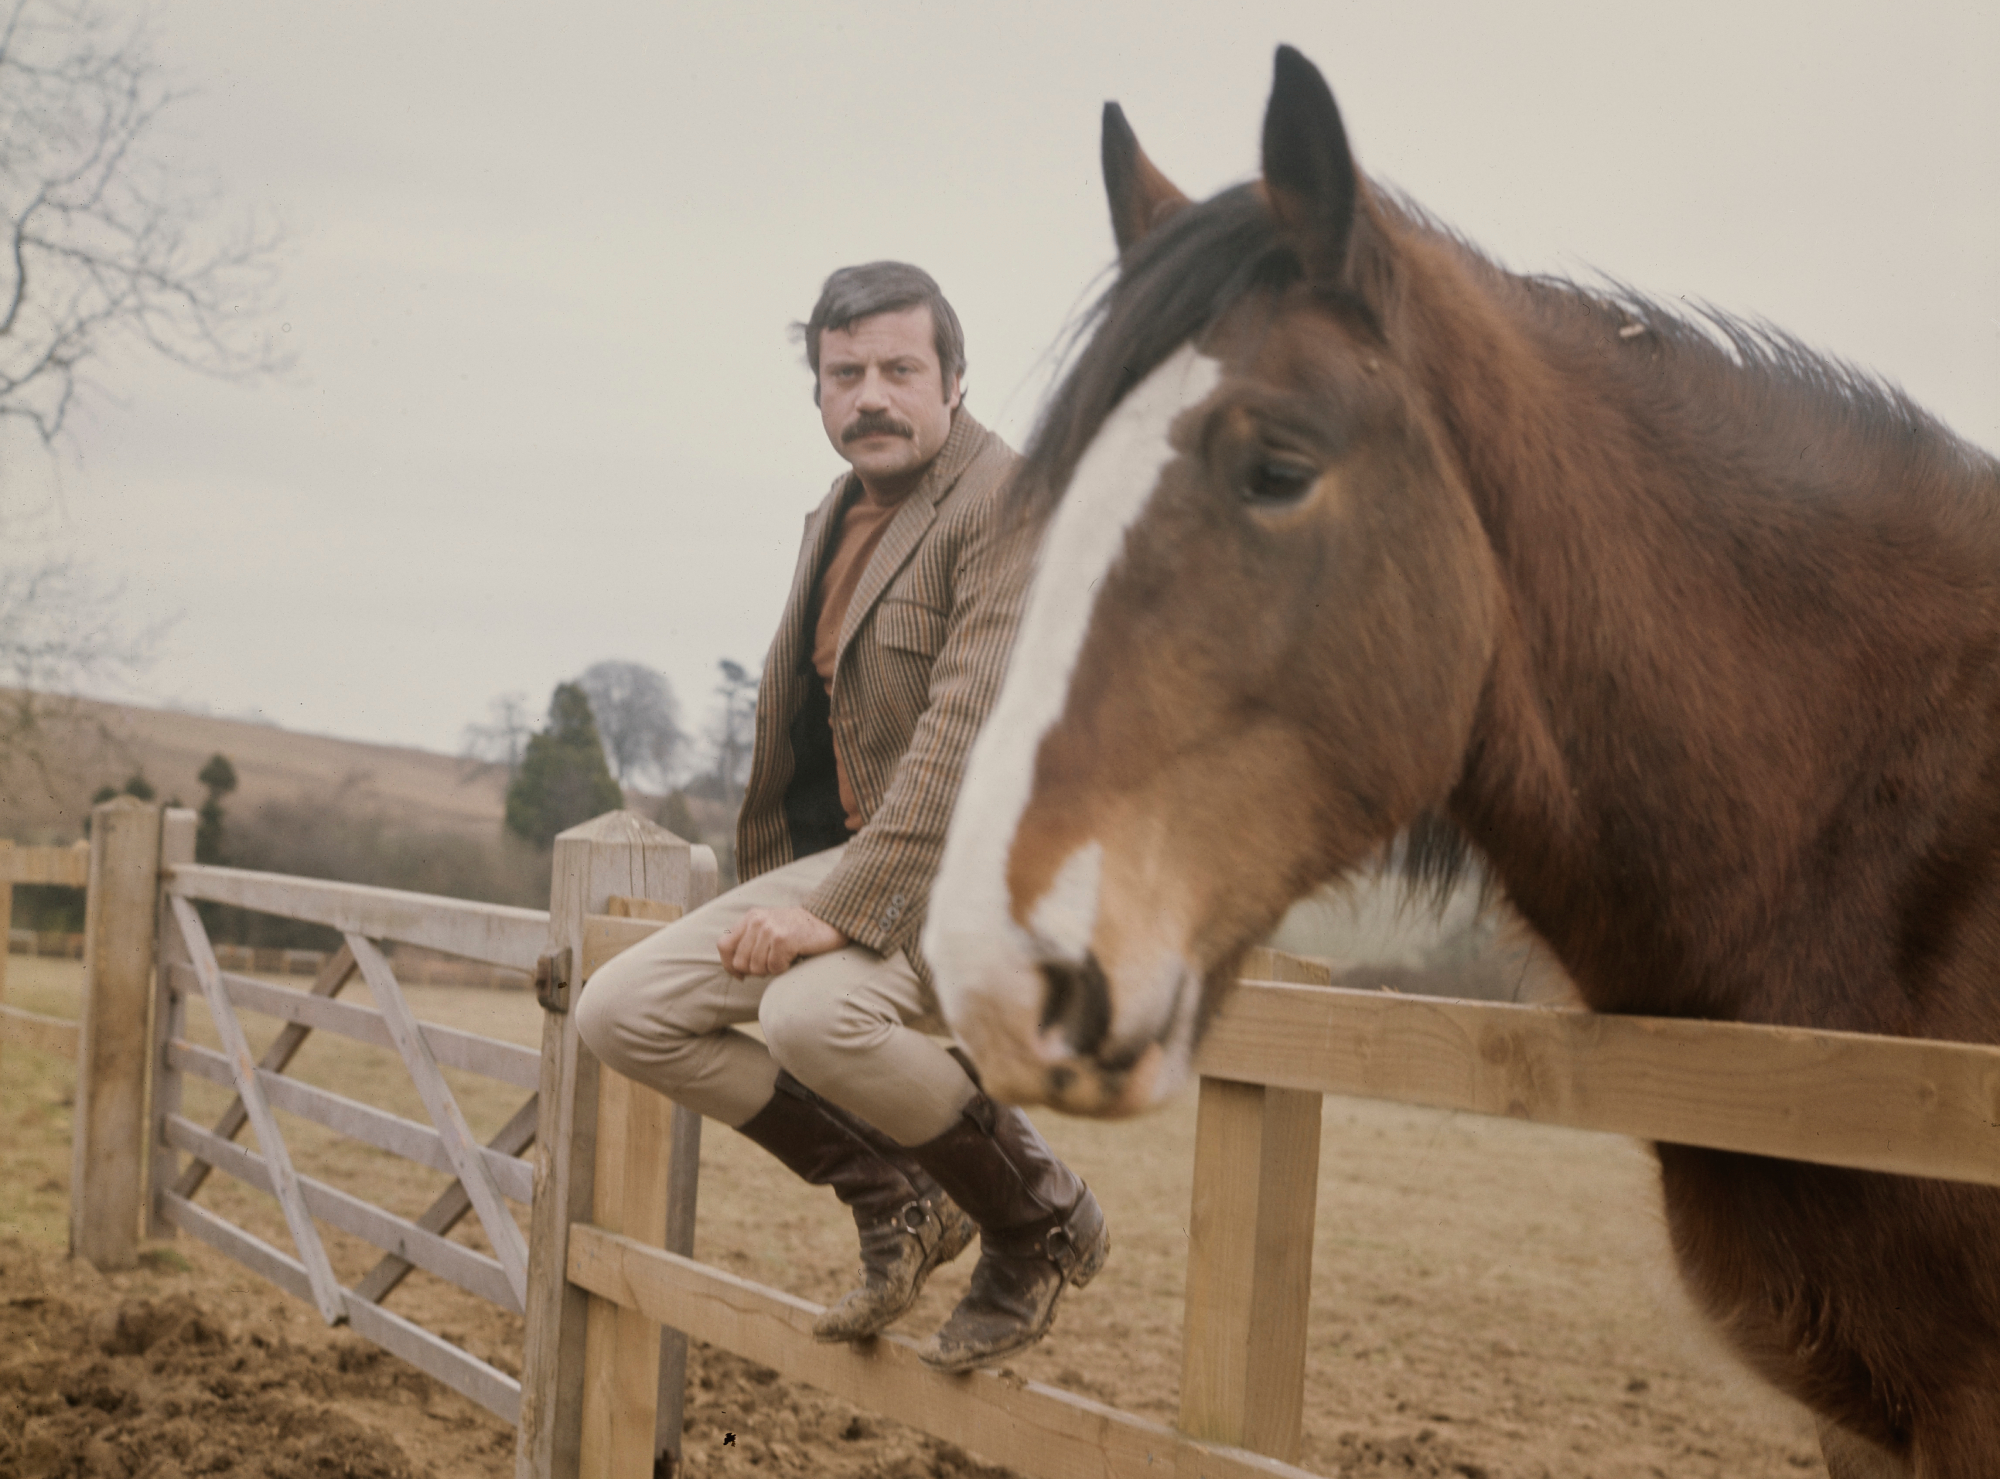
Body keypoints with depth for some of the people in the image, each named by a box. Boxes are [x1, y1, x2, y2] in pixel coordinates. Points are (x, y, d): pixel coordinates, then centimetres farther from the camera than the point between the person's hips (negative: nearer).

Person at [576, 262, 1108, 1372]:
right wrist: (766, 892, 20)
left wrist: (842, 907, -28)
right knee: (618, 1012, -2)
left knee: (814, 1013, -36)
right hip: (846, 854, 9)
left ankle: (1043, 1224, -10)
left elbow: (969, 734, -23)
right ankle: (897, 1198, 8)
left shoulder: (1010, 502, -14)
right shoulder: (836, 516, 16)